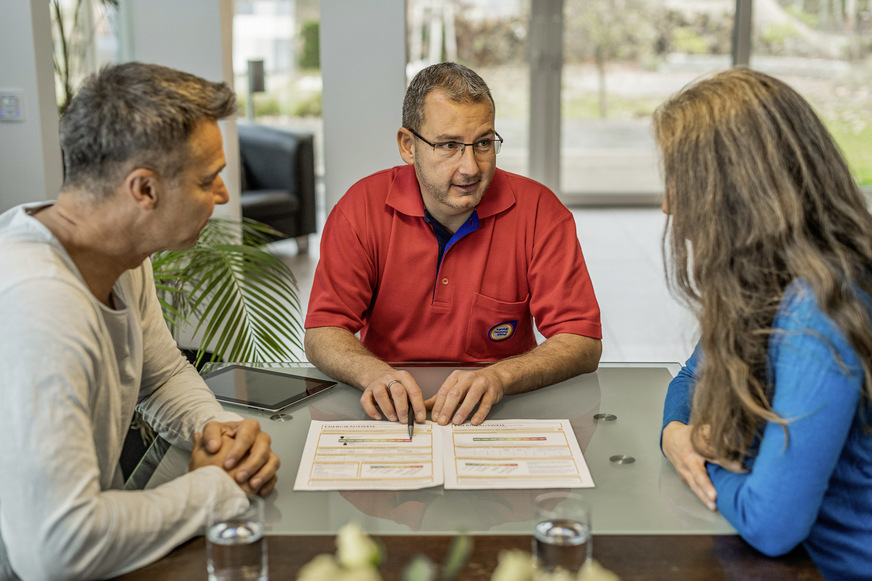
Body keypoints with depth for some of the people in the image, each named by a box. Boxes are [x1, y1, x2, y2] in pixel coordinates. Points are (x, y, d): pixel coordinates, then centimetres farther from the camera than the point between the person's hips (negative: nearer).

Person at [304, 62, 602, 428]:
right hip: (392, 414, 0)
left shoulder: (538, 210, -8)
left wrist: (498, 377, -29)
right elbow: (323, 333, -6)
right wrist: (374, 374, -28)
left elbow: (583, 343, -11)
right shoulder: (362, 207, -5)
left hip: (503, 416, 1)